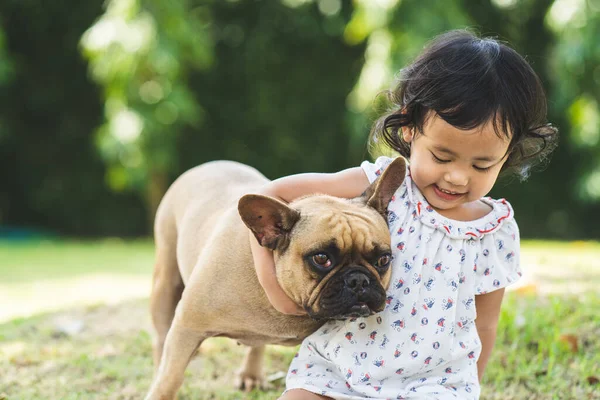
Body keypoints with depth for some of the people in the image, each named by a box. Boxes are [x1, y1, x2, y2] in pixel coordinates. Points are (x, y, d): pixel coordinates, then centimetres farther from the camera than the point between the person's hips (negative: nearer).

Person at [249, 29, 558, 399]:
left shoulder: (498, 236, -3)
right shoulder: (382, 184, -10)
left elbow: (483, 327, 10)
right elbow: (270, 196, -9)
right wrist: (273, 281, -16)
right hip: (332, 367, -1)